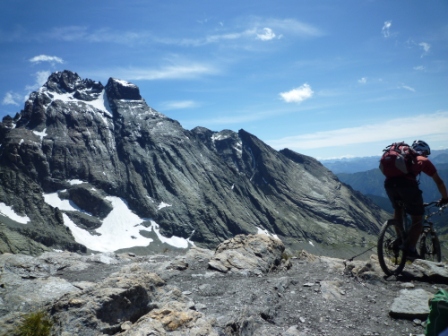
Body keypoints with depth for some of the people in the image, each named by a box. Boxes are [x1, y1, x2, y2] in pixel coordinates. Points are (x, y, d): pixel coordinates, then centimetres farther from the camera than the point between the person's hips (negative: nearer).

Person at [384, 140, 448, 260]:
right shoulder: (423, 160, 26)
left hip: (389, 182, 4)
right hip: (407, 184, -4)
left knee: (397, 209, 32)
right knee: (418, 220, 10)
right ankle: (410, 249, -2)